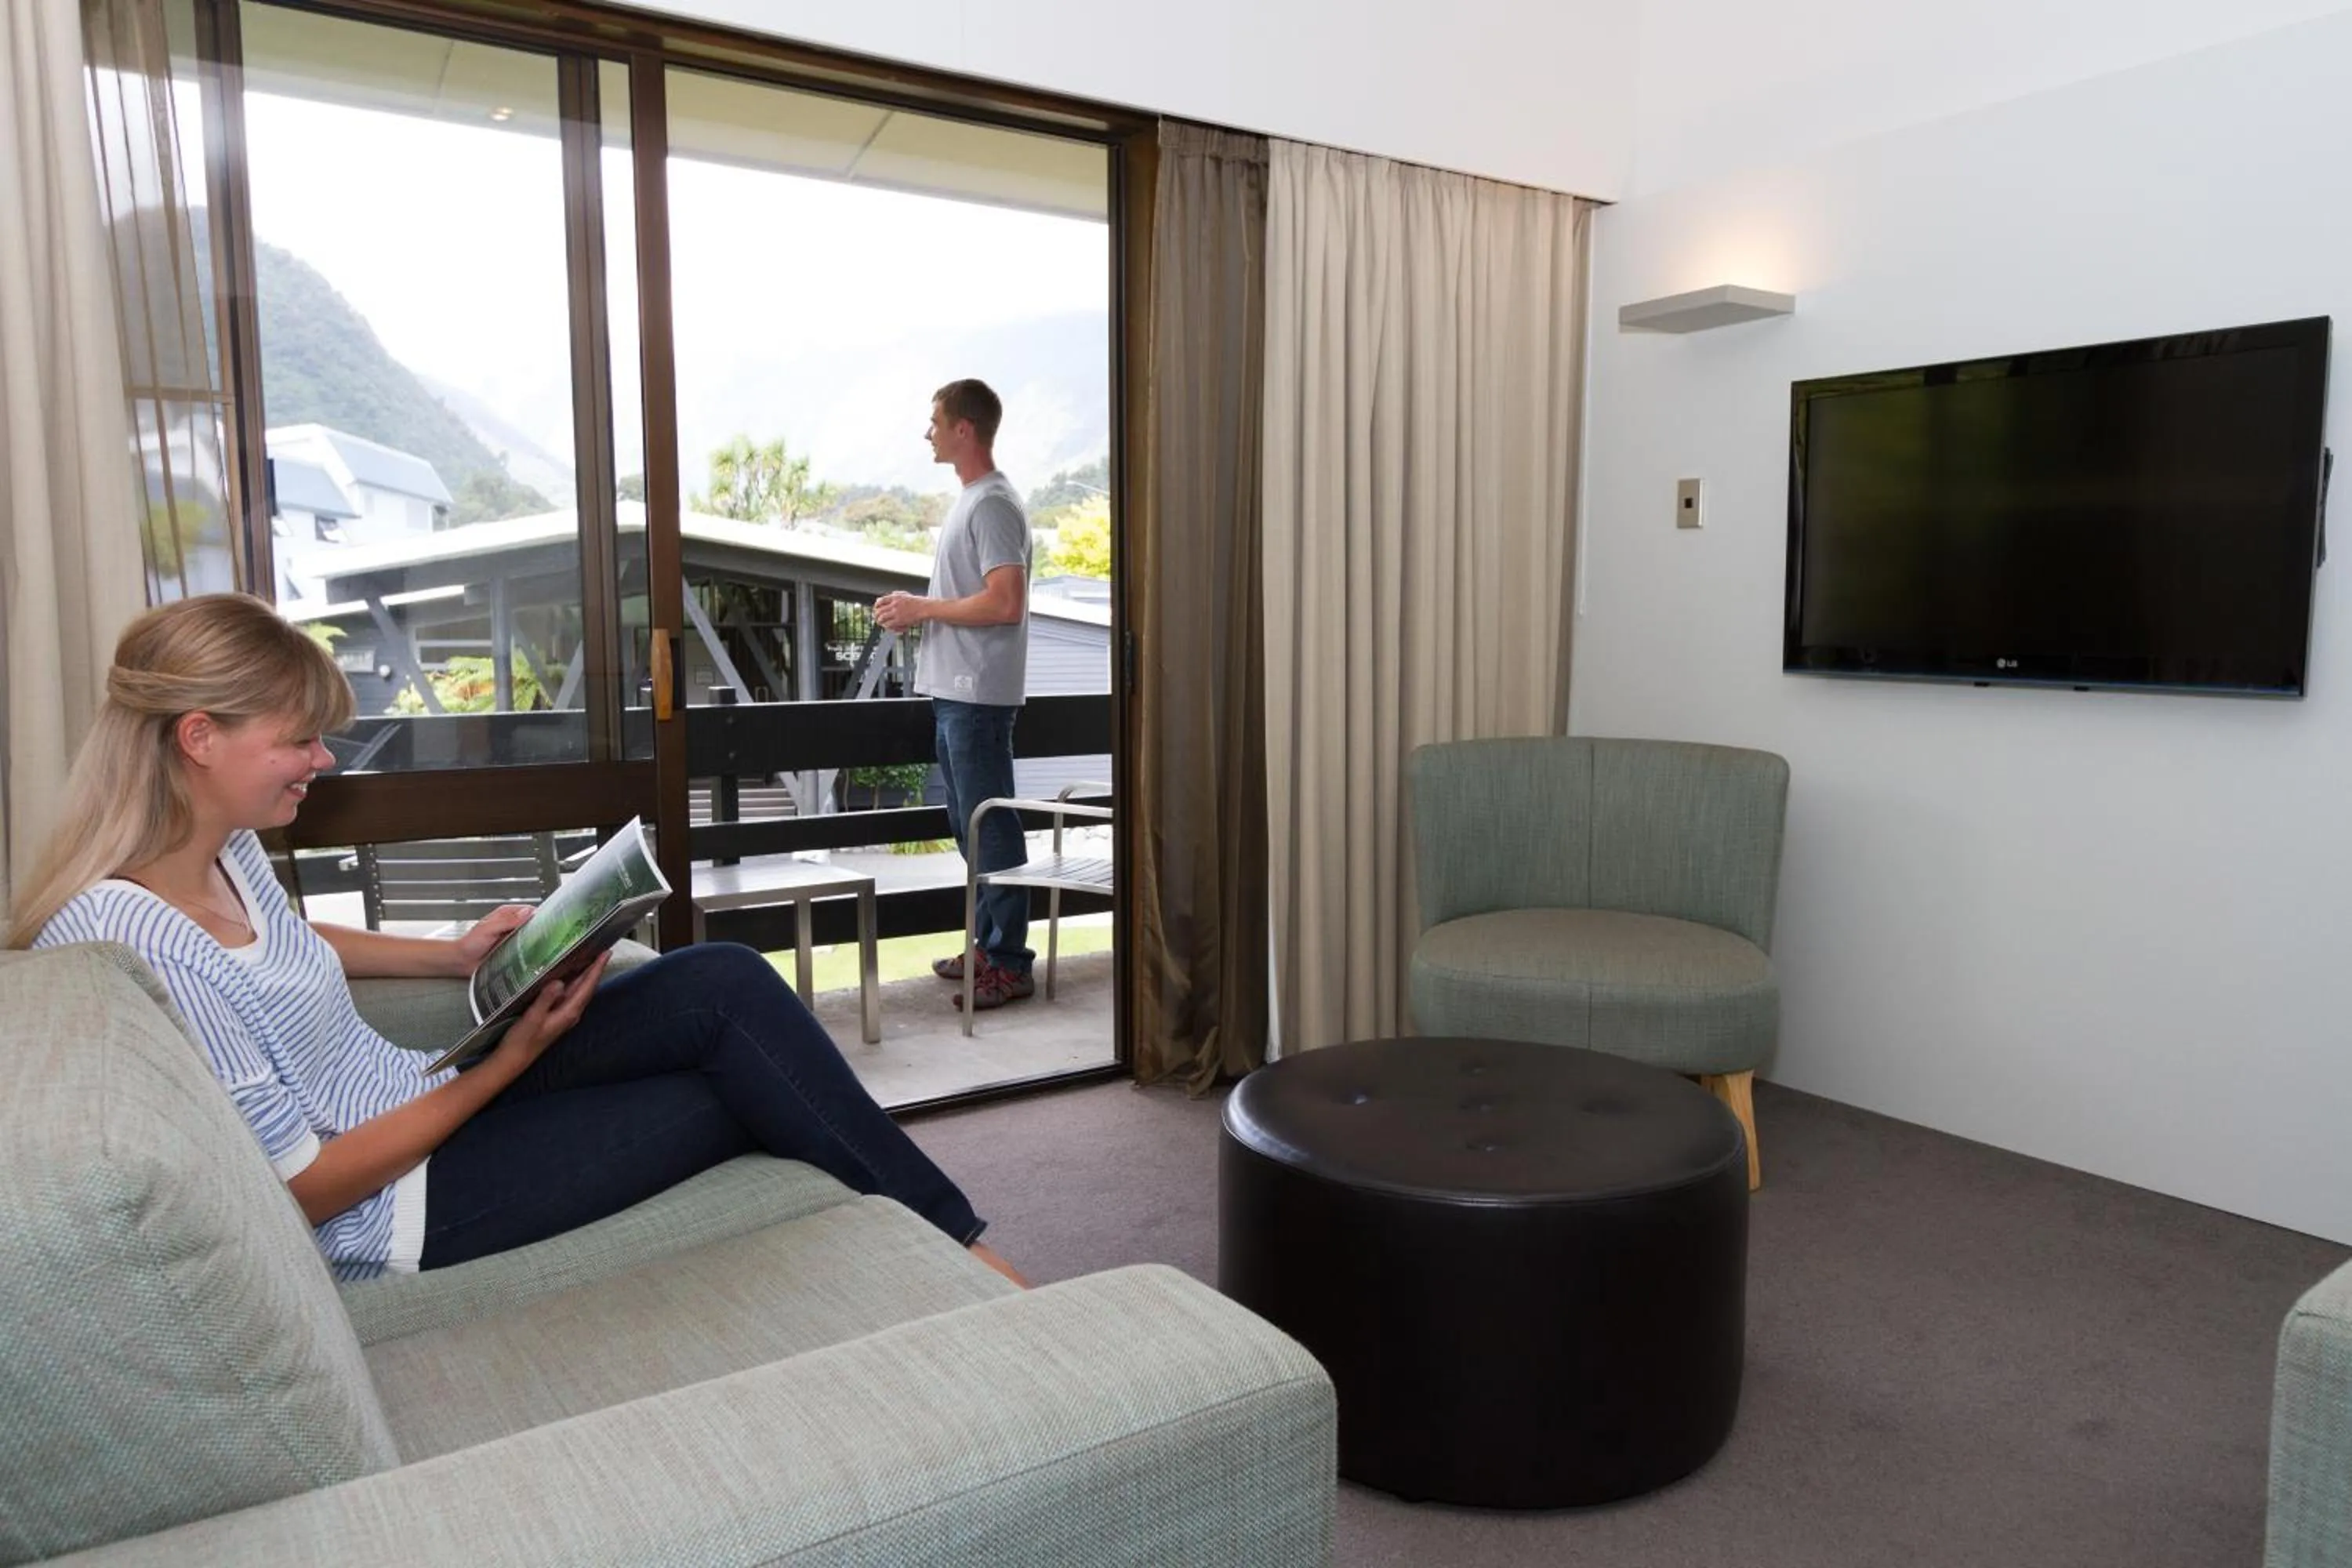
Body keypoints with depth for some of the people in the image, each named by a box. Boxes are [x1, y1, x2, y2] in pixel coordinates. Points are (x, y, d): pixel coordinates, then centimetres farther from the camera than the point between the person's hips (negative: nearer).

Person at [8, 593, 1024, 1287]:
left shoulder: (217, 851, 0)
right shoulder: (135, 946, -27)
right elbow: (298, 1193, -22)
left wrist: (453, 955, 11)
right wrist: (505, 1064, -21)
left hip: (422, 1100, 8)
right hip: (396, 1205, -8)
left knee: (726, 983, -8)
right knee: (743, 1093, -14)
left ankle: (946, 1234, 0)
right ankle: (953, 1244, 7)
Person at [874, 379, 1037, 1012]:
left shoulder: (993, 504, -15)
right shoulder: (971, 501, 17)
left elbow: (1005, 603, -23)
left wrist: (922, 608, -14)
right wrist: (915, 609, 9)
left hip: (978, 694, -10)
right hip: (955, 691, 10)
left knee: (991, 828, -5)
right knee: (969, 826, 15)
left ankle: (1010, 964, 2)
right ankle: (988, 942, 25)